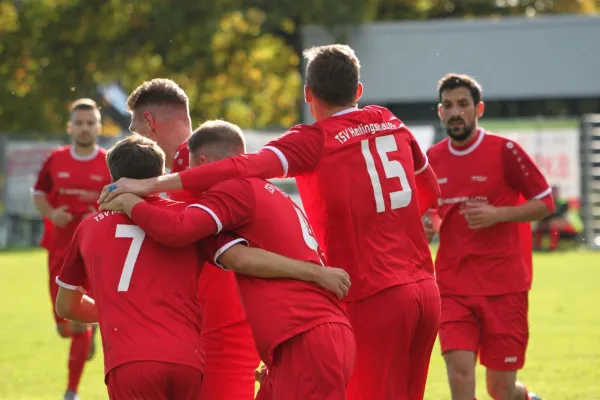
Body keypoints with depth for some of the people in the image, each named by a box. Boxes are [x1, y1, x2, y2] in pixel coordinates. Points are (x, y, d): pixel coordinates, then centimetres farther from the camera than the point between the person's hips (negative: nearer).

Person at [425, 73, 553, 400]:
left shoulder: (504, 151, -7)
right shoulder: (432, 159, 7)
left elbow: (545, 203, -2)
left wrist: (498, 214, -17)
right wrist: (426, 228, 0)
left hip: (504, 287, -3)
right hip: (453, 288, 3)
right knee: (459, 370, -16)